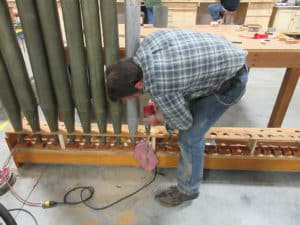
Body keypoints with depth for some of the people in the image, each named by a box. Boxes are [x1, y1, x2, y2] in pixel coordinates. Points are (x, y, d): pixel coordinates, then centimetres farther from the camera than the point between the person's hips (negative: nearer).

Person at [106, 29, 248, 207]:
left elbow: (184, 122, -15)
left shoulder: (160, 89, -33)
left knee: (190, 137, -3)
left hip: (231, 79, -8)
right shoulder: (148, 42, -11)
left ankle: (187, 190, 21)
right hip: (225, 54, 9)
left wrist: (159, 119, 4)